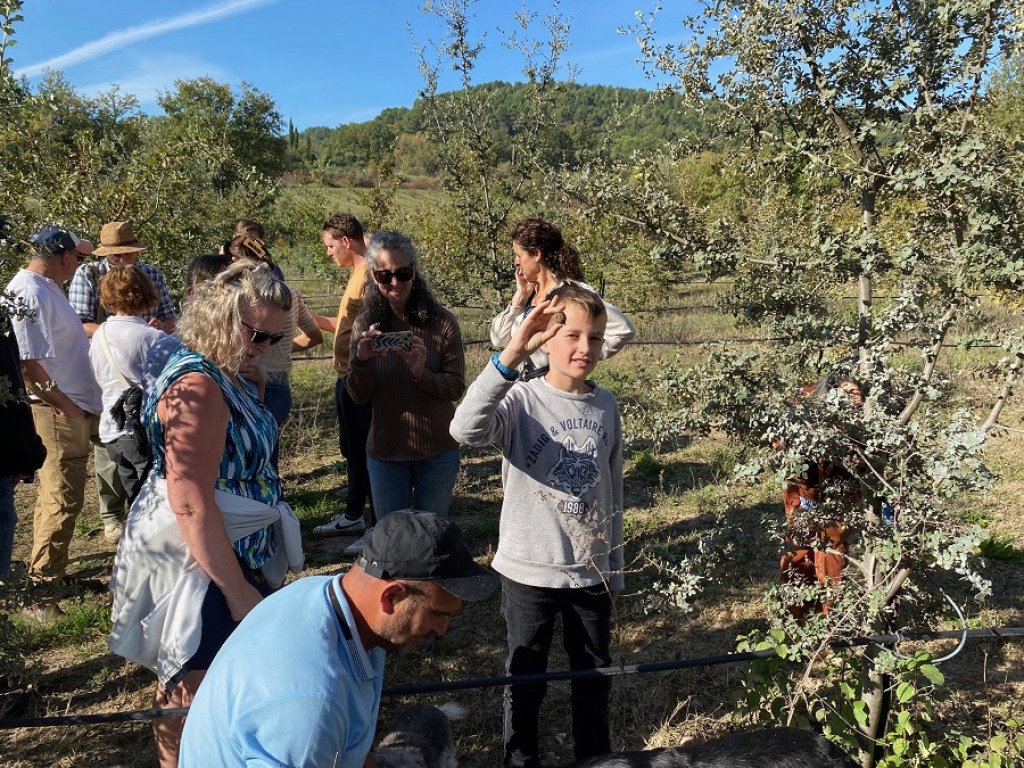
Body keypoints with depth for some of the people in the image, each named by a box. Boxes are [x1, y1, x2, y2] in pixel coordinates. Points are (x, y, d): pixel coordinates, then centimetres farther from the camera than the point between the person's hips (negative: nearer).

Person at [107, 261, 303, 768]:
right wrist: (237, 591, -23)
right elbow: (191, 503, -28)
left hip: (229, 555, 10)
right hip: (200, 569, -10)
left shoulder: (223, 376, 8)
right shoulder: (197, 384, -23)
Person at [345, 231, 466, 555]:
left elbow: (456, 387, -9)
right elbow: (358, 396, -5)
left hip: (437, 452, -1)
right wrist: (361, 360, -24)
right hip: (385, 452, 2)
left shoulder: (441, 322, -10)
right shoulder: (366, 325, -3)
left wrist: (422, 373, -28)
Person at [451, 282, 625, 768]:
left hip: (591, 573, 4)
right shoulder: (521, 402, -15)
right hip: (529, 571, -3)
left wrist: (614, 567, 13)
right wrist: (513, 354, -46)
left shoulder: (606, 407, -1)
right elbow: (465, 430, -38)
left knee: (594, 676, 19)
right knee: (525, 679, 14)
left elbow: (612, 494, 8)